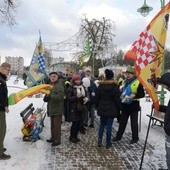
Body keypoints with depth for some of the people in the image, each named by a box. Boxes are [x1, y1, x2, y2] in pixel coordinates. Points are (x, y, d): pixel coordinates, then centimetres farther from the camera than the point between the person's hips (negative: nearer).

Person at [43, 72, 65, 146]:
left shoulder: (59, 85, -12)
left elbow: (61, 95, -26)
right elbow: (47, 94, 21)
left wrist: (51, 97, -34)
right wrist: (46, 97, -1)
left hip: (57, 109, -8)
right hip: (51, 109, 8)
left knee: (57, 125, -2)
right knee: (52, 124, 19)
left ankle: (57, 140, 10)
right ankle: (53, 138, 33)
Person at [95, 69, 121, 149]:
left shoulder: (100, 86, 0)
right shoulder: (115, 87, -11)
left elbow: (97, 98, 6)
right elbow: (117, 99, -7)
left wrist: (97, 106, 19)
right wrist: (119, 108, 6)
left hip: (102, 109, 3)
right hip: (111, 110, -3)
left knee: (102, 125, 15)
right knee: (109, 126, 4)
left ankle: (99, 141, 11)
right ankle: (108, 143, 14)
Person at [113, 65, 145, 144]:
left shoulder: (138, 83, -12)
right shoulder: (124, 82, 9)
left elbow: (142, 94, -14)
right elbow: (119, 91, 21)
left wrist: (134, 96, -27)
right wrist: (120, 90, -1)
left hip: (133, 106, -6)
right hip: (125, 106, 6)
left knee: (134, 123, 9)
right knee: (122, 122, 15)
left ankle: (135, 138, 25)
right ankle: (118, 136, 27)